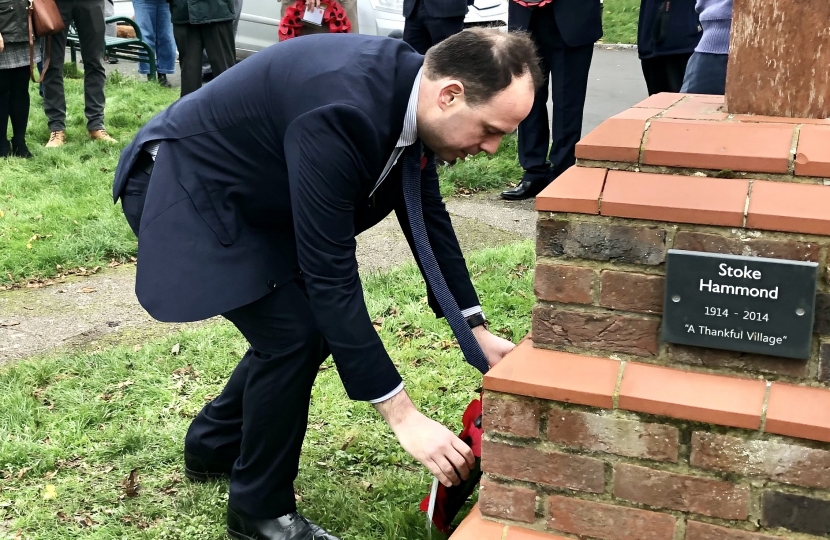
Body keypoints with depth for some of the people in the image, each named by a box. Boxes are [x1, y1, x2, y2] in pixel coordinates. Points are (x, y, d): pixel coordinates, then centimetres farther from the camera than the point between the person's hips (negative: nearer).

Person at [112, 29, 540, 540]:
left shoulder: (405, 86, -9)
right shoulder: (342, 110, -36)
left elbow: (427, 213, 4)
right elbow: (329, 274, -35)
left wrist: (478, 332, 2)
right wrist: (403, 415, -31)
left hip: (247, 194, 9)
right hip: (184, 189, -9)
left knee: (311, 318, 11)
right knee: (294, 333, -15)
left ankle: (214, 444, 32)